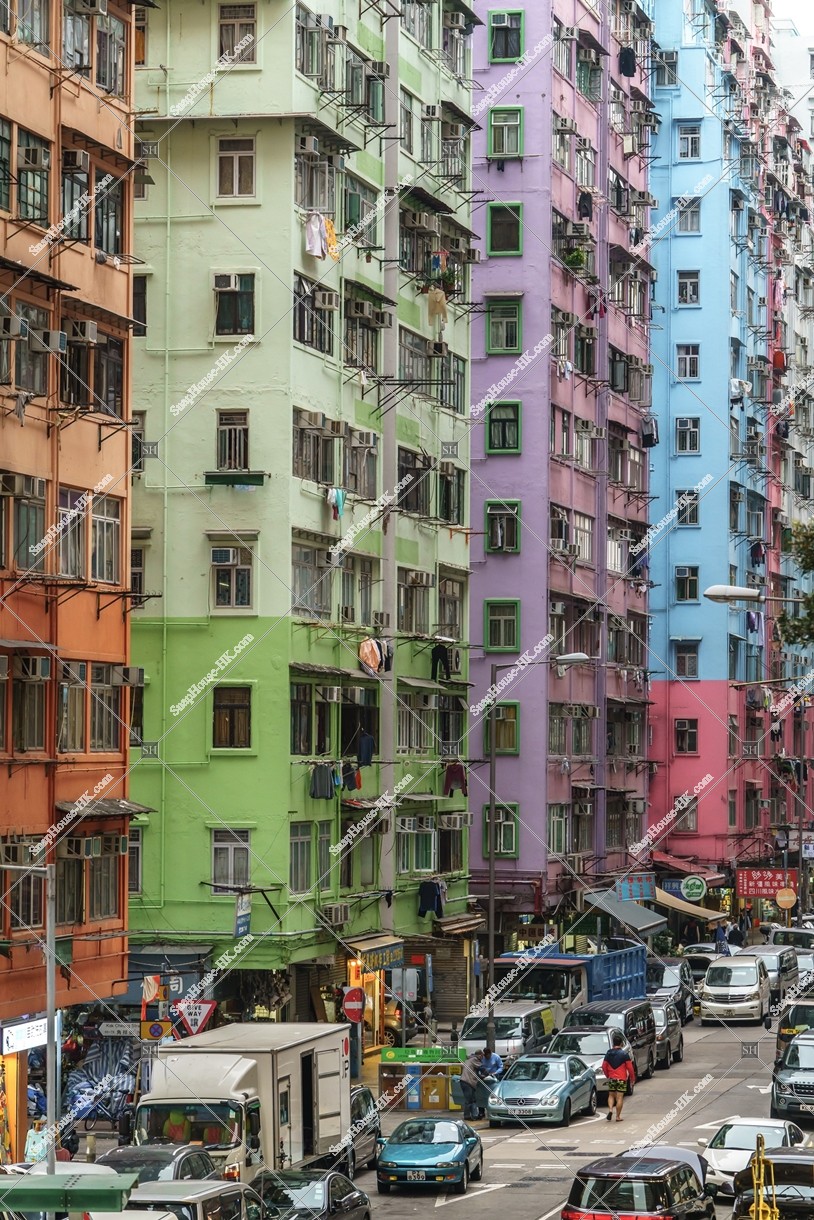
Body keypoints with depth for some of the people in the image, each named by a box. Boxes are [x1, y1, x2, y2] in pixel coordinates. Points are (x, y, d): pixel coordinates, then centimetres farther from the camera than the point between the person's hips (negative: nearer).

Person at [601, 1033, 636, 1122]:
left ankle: (610, 1110, -7)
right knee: (619, 1097, 2)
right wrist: (632, 1079, 4)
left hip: (611, 1078, 3)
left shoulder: (608, 1053, 3)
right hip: (621, 1078, -3)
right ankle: (618, 1116, 4)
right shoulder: (624, 1054, -9)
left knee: (611, 1095, 16)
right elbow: (630, 1068, -8)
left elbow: (604, 1067, 7)